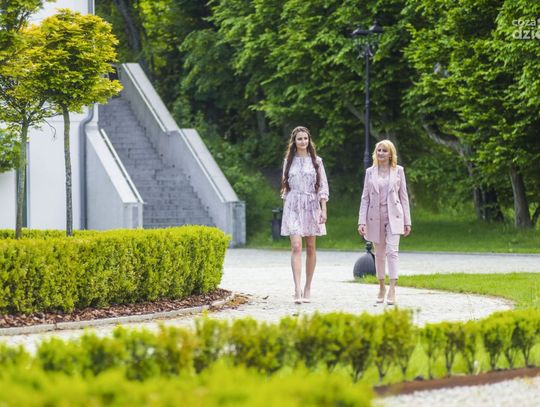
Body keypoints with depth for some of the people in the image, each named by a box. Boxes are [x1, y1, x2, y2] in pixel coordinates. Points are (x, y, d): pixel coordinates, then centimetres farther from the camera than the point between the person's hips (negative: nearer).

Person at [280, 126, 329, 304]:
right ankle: (297, 290, -22)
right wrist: (284, 207, 10)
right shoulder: (289, 161, 8)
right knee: (296, 246, -14)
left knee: (310, 247, 6)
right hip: (293, 207, -1)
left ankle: (308, 289, 15)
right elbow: (285, 186, 14)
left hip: (311, 207, 1)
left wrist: (323, 210, -6)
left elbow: (323, 187, 3)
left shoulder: (316, 161, 5)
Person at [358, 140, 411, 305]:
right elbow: (365, 197, 6)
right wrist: (362, 221, -3)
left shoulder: (398, 170, 4)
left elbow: (404, 196, 7)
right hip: (375, 217, 2)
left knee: (392, 251, -15)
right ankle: (381, 287, 23)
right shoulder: (370, 172, 6)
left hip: (393, 216, -2)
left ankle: (392, 290, -20)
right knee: (379, 253, 10)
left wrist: (407, 221, 4)